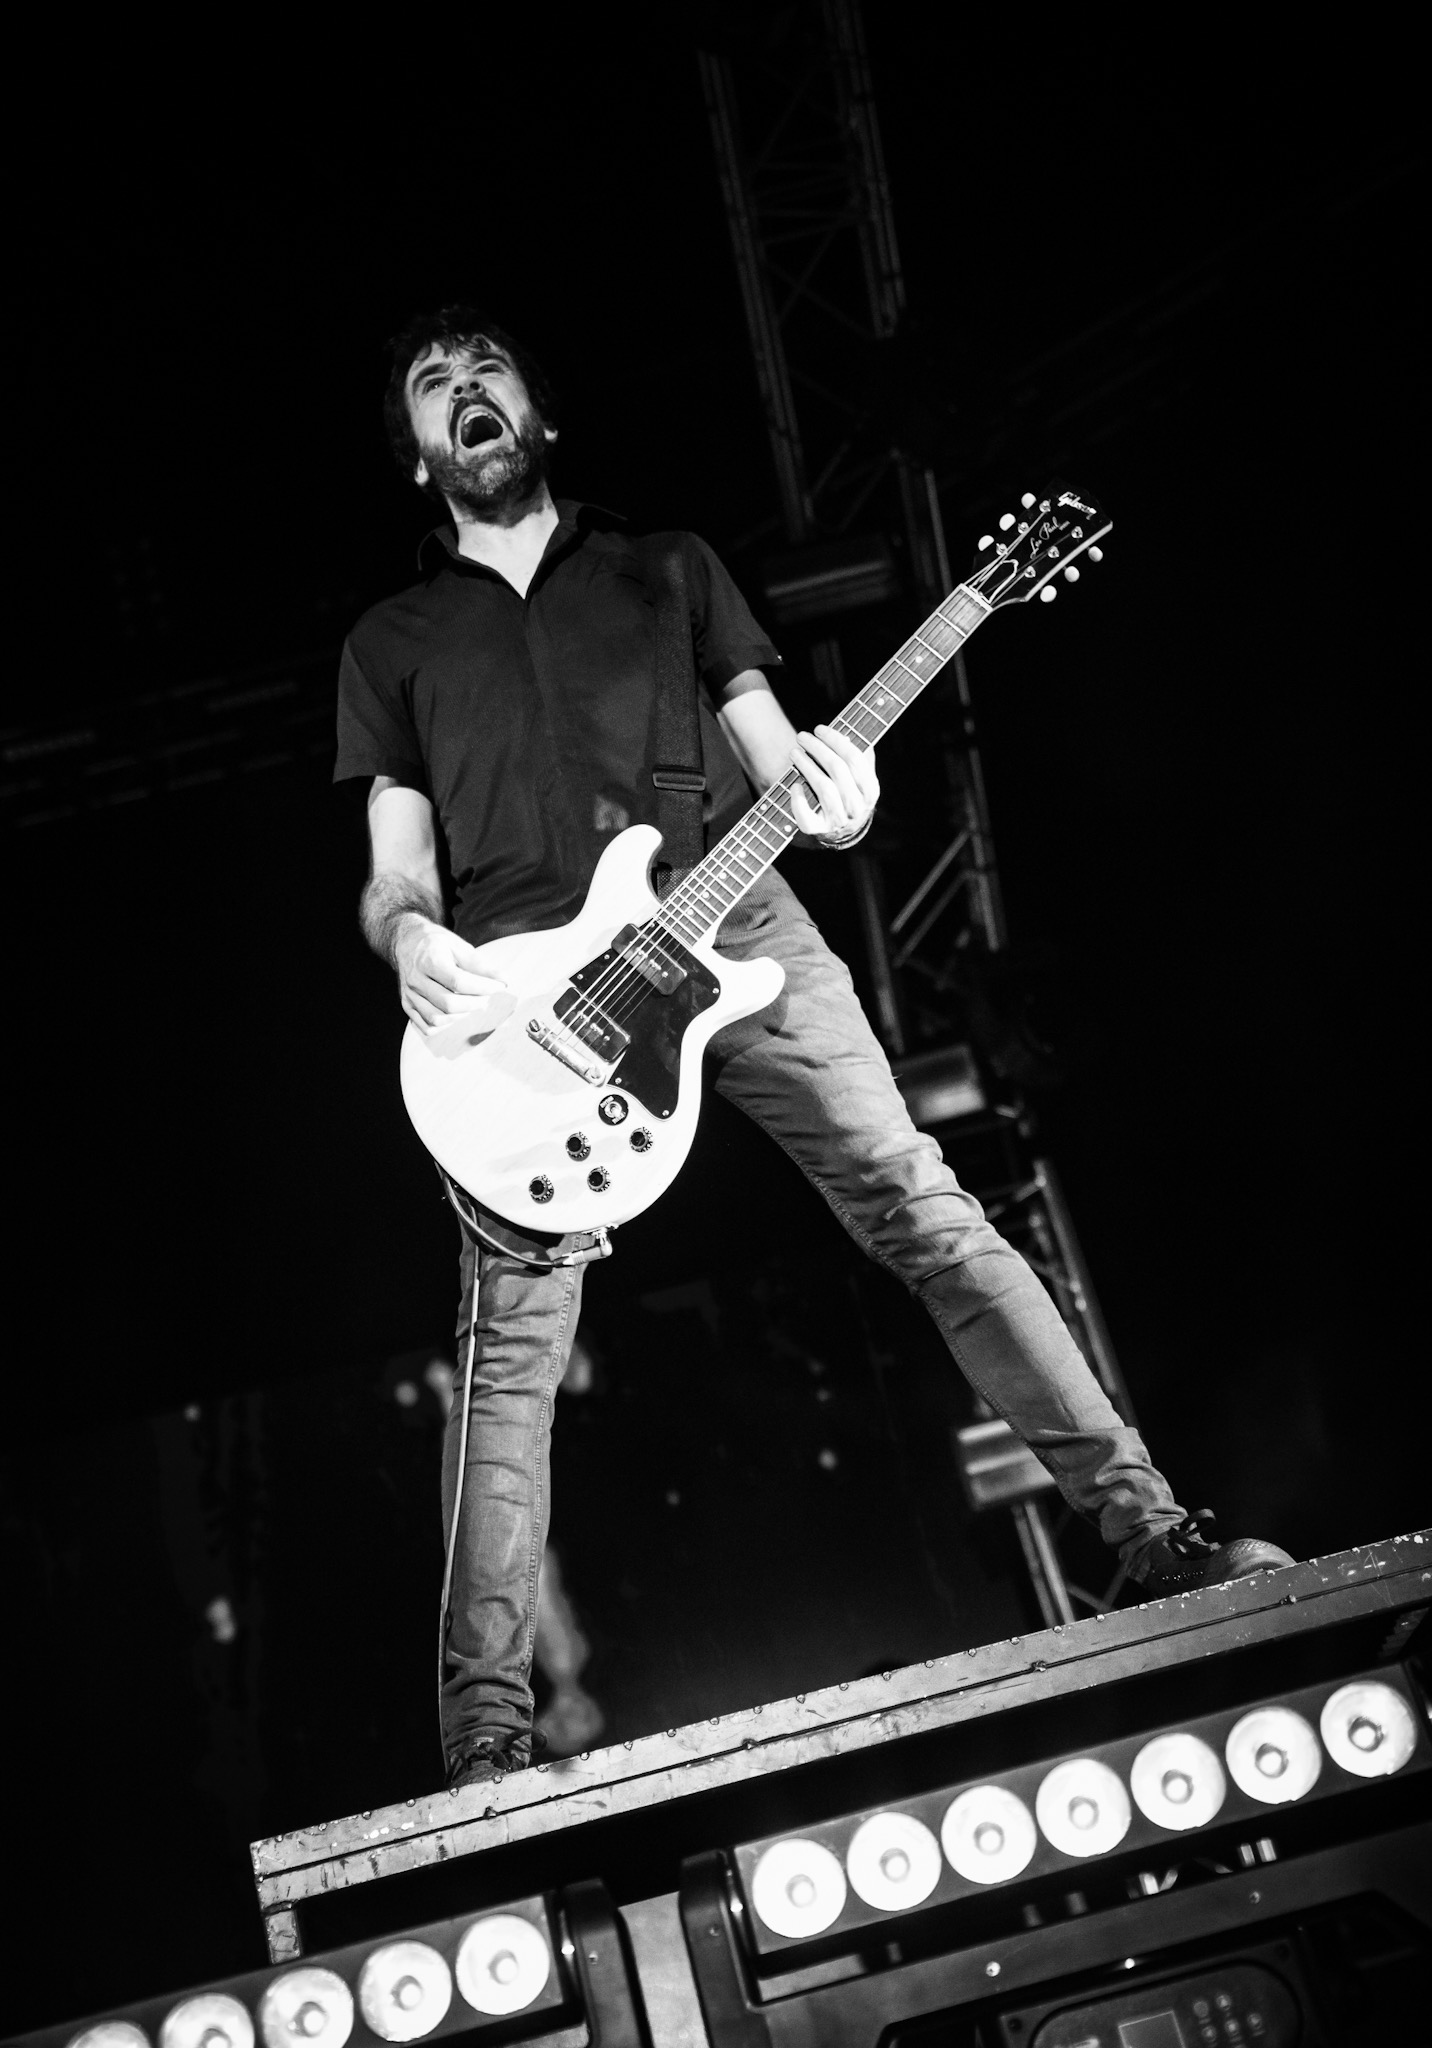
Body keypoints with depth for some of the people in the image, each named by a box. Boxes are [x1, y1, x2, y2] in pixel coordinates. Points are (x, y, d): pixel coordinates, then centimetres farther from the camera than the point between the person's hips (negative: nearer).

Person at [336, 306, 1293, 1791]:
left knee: (923, 1210, -11)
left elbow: (777, 761, 15)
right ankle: (488, 1747, -11)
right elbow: (393, 869, 14)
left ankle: (1153, 1537, -8)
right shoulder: (390, 643, 21)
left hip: (733, 930, 1)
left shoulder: (667, 569, 22)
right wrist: (405, 930, -11)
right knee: (512, 1348, -10)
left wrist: (825, 799, -11)